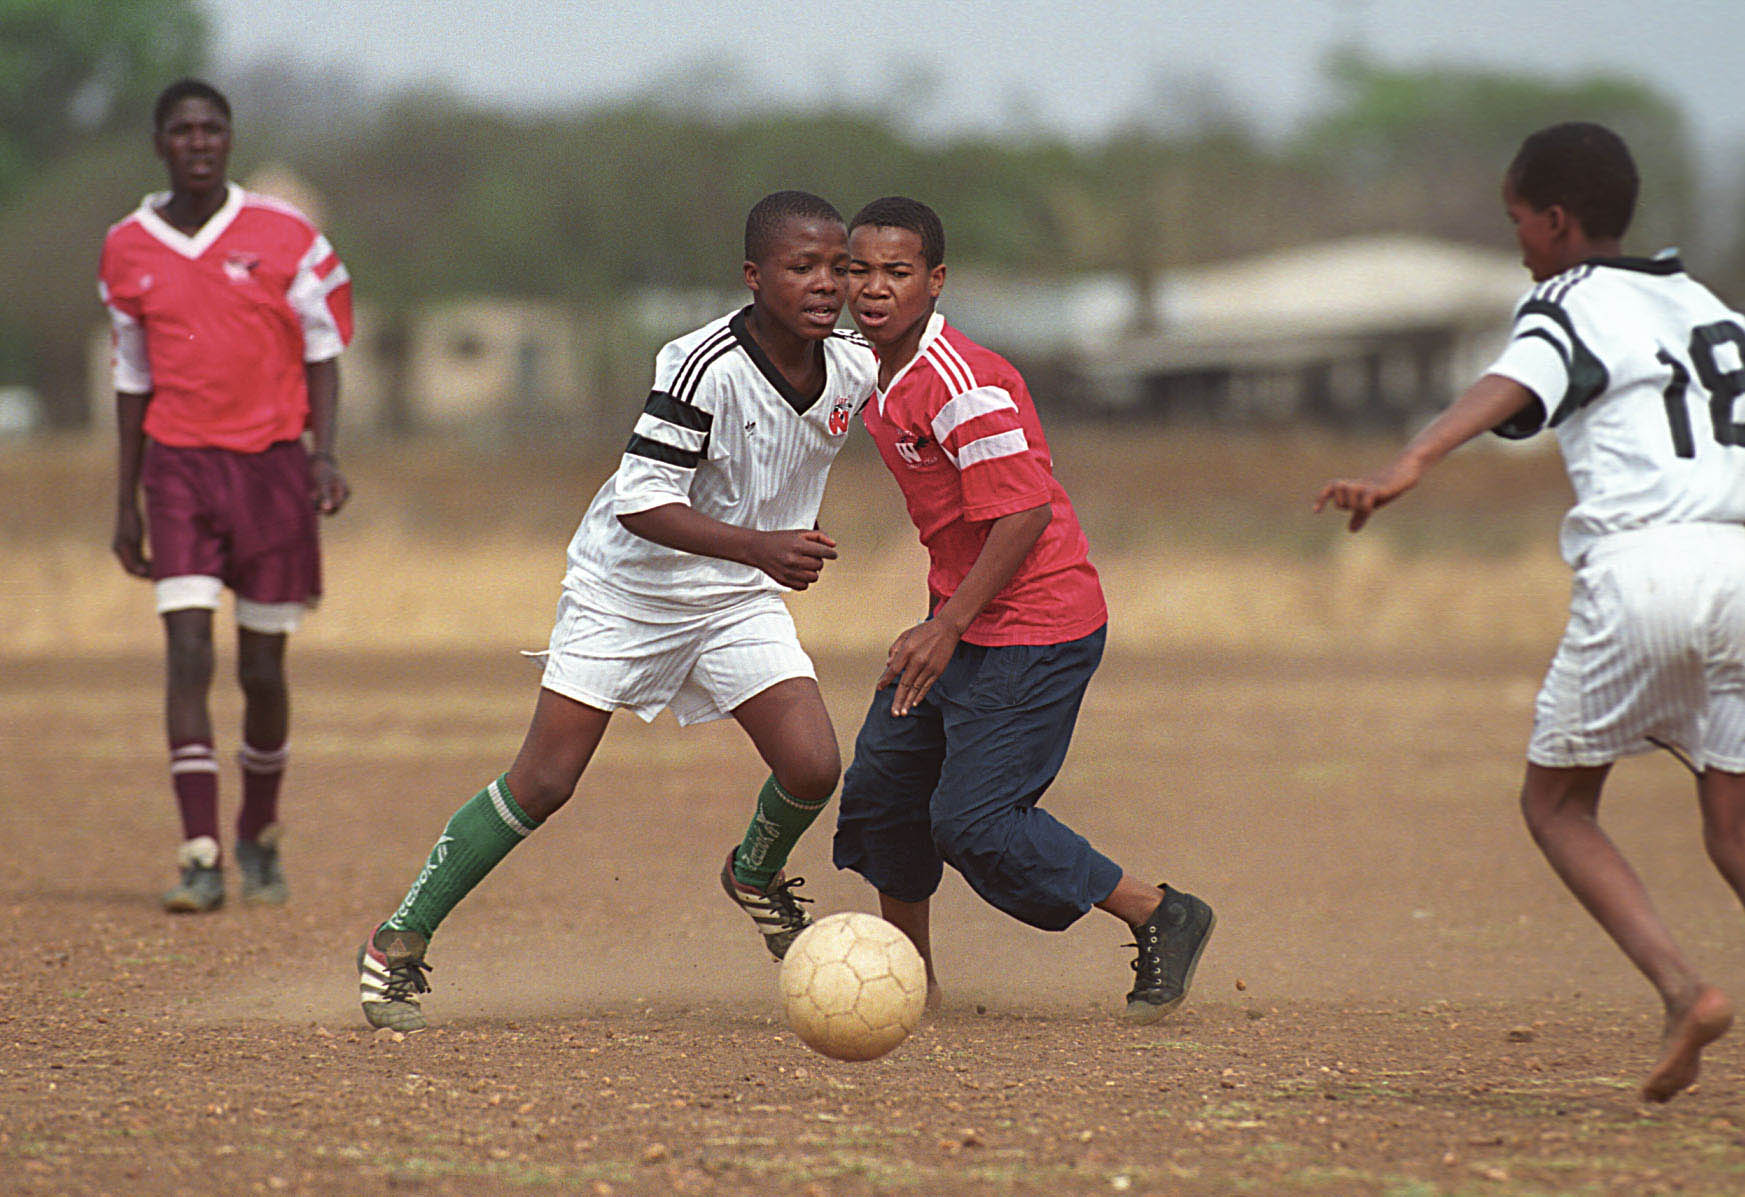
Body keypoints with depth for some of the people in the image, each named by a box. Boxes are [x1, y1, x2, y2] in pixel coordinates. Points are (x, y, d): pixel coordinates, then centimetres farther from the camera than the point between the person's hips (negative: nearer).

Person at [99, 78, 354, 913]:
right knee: (188, 652, -13)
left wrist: (324, 454, -10)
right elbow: (134, 381, 13)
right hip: (178, 467, 1)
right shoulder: (128, 252, 6)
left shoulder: (284, 239, 0)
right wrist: (126, 503, 13)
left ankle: (259, 835, 28)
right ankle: (200, 859, -16)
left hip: (270, 466, -1)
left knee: (262, 668, 5)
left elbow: (322, 354, 4)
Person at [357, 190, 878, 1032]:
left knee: (812, 767, -13)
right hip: (628, 586, -5)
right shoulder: (706, 367, -27)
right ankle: (400, 942, 7)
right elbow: (641, 501, -30)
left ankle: (756, 873, 21)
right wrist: (758, 545, -39)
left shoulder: (855, 371, -9)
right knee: (543, 782, -6)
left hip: (739, 601, 5)